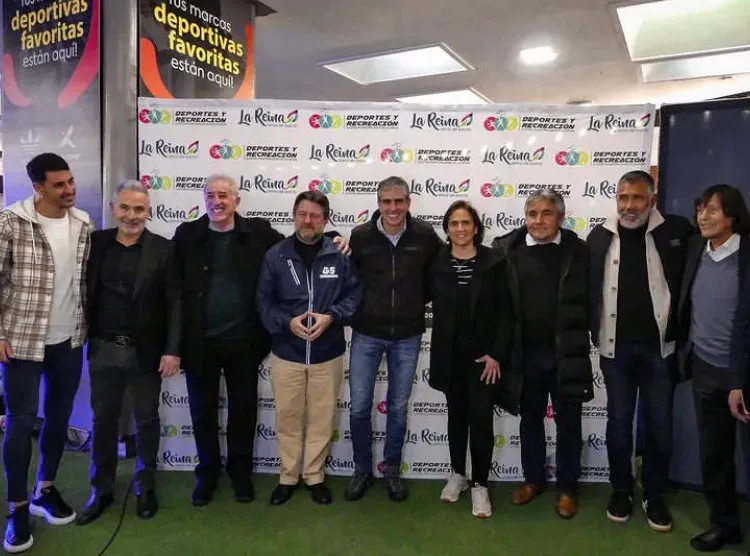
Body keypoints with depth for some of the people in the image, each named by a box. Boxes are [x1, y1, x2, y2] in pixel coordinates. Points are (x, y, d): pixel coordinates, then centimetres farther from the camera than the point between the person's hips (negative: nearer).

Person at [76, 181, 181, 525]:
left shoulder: (163, 249, -6)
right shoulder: (96, 243, 2)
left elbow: (175, 302, -8)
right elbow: (85, 292, 6)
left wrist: (172, 350, -13)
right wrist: (85, 337, -2)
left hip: (146, 351, -2)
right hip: (103, 349, 2)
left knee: (146, 420, 12)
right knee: (103, 420, 13)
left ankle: (145, 487, 30)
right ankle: (101, 491, 30)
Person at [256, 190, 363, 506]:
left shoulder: (340, 255, -6)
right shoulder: (276, 255, -3)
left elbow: (355, 293, -1)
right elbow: (263, 301, 0)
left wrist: (331, 317, -17)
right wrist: (287, 323, -16)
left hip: (328, 354, 0)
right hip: (286, 353, 1)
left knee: (321, 419, 13)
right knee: (287, 418, 12)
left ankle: (315, 476, 32)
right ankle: (288, 477, 32)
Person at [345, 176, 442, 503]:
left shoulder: (425, 236, -6)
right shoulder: (360, 236, -7)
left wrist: (417, 304, 4)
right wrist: (359, 308, 1)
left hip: (407, 337, 0)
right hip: (366, 334, 0)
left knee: (398, 407, 12)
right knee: (359, 407, 5)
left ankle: (392, 470, 32)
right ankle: (362, 469, 28)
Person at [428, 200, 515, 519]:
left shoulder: (494, 263, -6)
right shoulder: (437, 264, -2)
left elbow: (506, 312, -6)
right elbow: (428, 302, 2)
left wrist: (497, 354, -11)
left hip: (485, 354, -2)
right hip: (450, 355, 2)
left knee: (481, 419, -2)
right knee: (457, 416, 14)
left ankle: (480, 484, 16)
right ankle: (458, 474, 33)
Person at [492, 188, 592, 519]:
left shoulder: (577, 251, -5)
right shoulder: (508, 250, -3)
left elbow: (587, 302, -3)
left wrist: (579, 344, -7)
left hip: (566, 354, -1)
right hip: (527, 353, 1)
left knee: (568, 422, 12)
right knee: (530, 418, 17)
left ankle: (567, 487, 28)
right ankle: (533, 479, 35)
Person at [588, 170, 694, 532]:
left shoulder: (675, 231, -3)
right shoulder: (600, 237, 0)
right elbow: (588, 289, 2)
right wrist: (595, 335, -1)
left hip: (659, 346, 0)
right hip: (616, 347, 1)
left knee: (659, 425, 11)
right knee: (618, 423, 12)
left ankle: (655, 495, 29)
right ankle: (621, 490, 29)